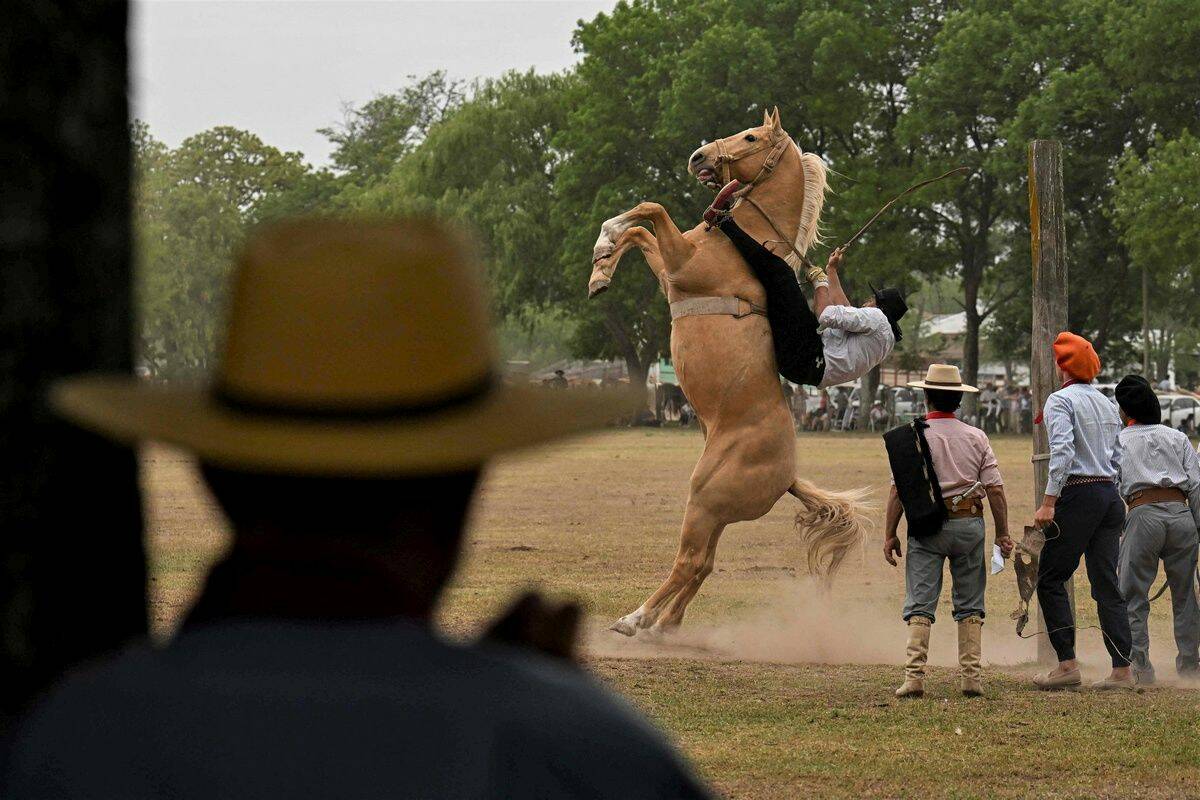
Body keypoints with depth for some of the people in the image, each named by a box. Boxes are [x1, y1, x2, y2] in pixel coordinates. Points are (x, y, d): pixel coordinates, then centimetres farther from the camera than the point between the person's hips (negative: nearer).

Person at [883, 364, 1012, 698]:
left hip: (927, 526, -2)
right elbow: (995, 488, 1)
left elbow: (898, 489, -6)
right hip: (970, 523, 2)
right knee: (970, 605, 10)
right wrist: (1003, 533, 7)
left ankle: (914, 676, -11)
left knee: (920, 604, -2)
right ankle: (972, 676, 5)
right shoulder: (976, 437, 5)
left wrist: (890, 533, -1)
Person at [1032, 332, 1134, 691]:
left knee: (1051, 580, 0)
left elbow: (1063, 451, -18)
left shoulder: (1061, 401, -5)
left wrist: (1049, 502, -20)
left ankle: (1067, 664, -8)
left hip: (1078, 495, -7)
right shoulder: (1107, 404, 18)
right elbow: (1117, 458, 17)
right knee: (1106, 583, 6)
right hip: (1111, 495, 7)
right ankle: (1122, 669, 0)